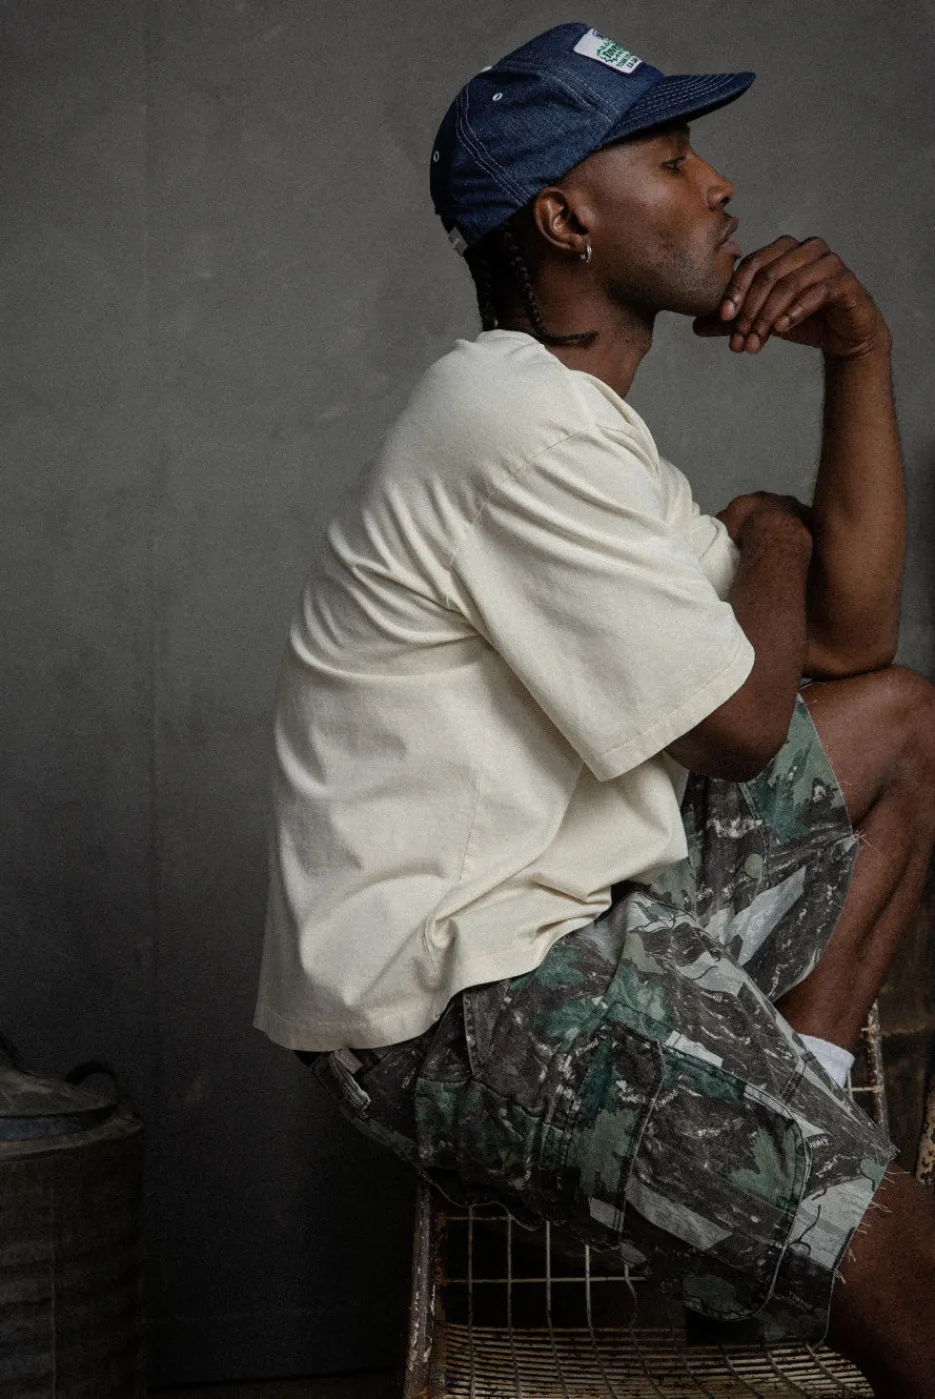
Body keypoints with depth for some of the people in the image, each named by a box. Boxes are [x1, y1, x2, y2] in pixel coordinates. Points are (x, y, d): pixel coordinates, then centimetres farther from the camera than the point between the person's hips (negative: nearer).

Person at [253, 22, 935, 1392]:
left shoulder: (580, 420, 15)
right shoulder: (520, 416, -17)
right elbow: (741, 726, -14)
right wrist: (770, 535, 5)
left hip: (567, 913, 11)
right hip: (458, 1008, -11)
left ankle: (792, 1104, 8)